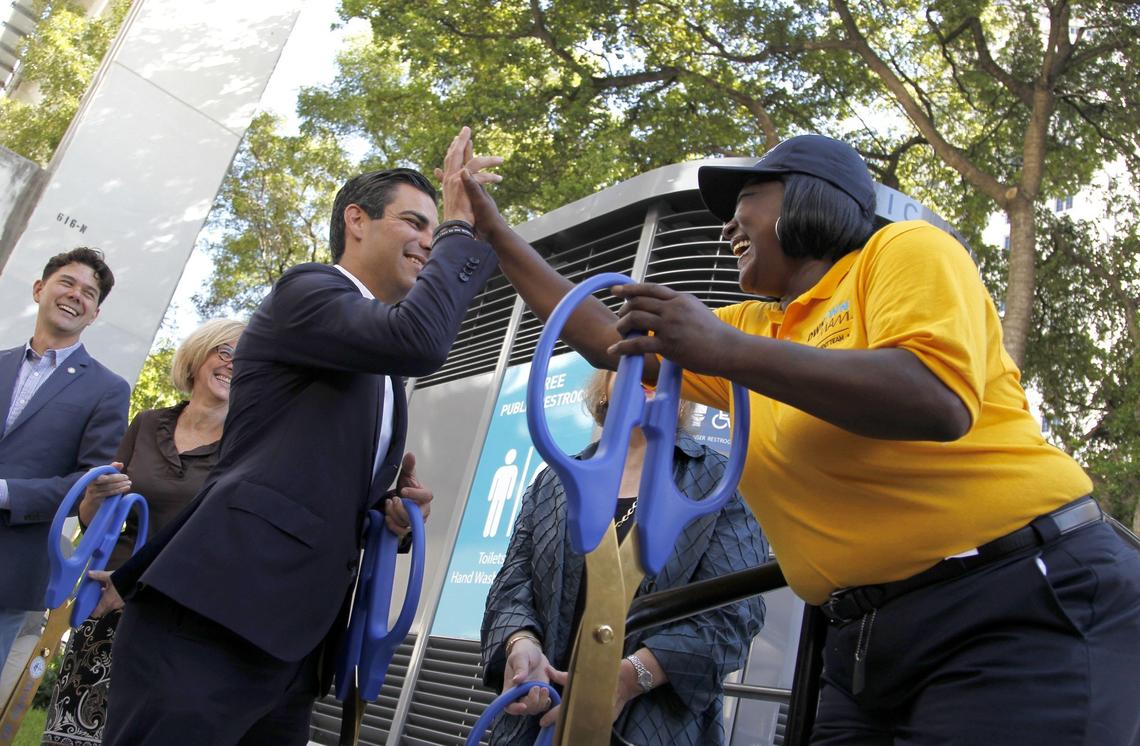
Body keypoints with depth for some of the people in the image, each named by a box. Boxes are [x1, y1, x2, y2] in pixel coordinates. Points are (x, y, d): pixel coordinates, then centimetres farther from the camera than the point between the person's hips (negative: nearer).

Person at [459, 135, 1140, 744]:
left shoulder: (907, 250, -2)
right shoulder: (753, 330, 18)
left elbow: (938, 401, -21)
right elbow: (602, 337, 24)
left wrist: (727, 351, -19)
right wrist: (495, 230, 25)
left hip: (1025, 603, -6)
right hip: (869, 639, 7)